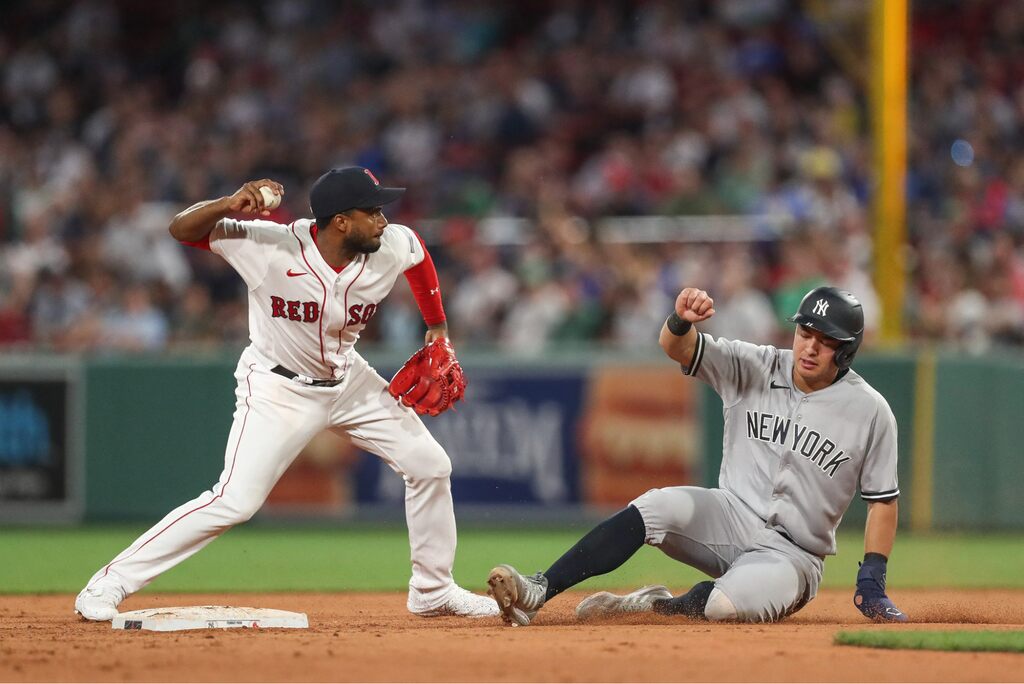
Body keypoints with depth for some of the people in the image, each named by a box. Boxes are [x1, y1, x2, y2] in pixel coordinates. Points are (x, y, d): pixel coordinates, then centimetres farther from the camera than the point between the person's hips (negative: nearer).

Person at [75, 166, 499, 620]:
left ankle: (433, 591, 25)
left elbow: (418, 251, 9)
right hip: (277, 389, -6)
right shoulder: (272, 247, -29)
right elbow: (182, 229, -28)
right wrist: (230, 206, -47)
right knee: (235, 501, -18)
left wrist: (437, 327, 12)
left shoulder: (392, 249, -16)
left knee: (430, 465, 5)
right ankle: (110, 584, -10)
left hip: (348, 379, 6)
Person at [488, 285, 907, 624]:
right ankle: (536, 593, -36)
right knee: (659, 507, -30)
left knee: (730, 604, -37)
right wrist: (682, 320, -38)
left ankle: (663, 606, -6)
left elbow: (883, 499, 1)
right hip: (730, 517, 3)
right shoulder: (753, 369, -1)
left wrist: (872, 583, -7)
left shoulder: (869, 412, -6)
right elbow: (676, 347, -14)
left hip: (792, 556, -3)